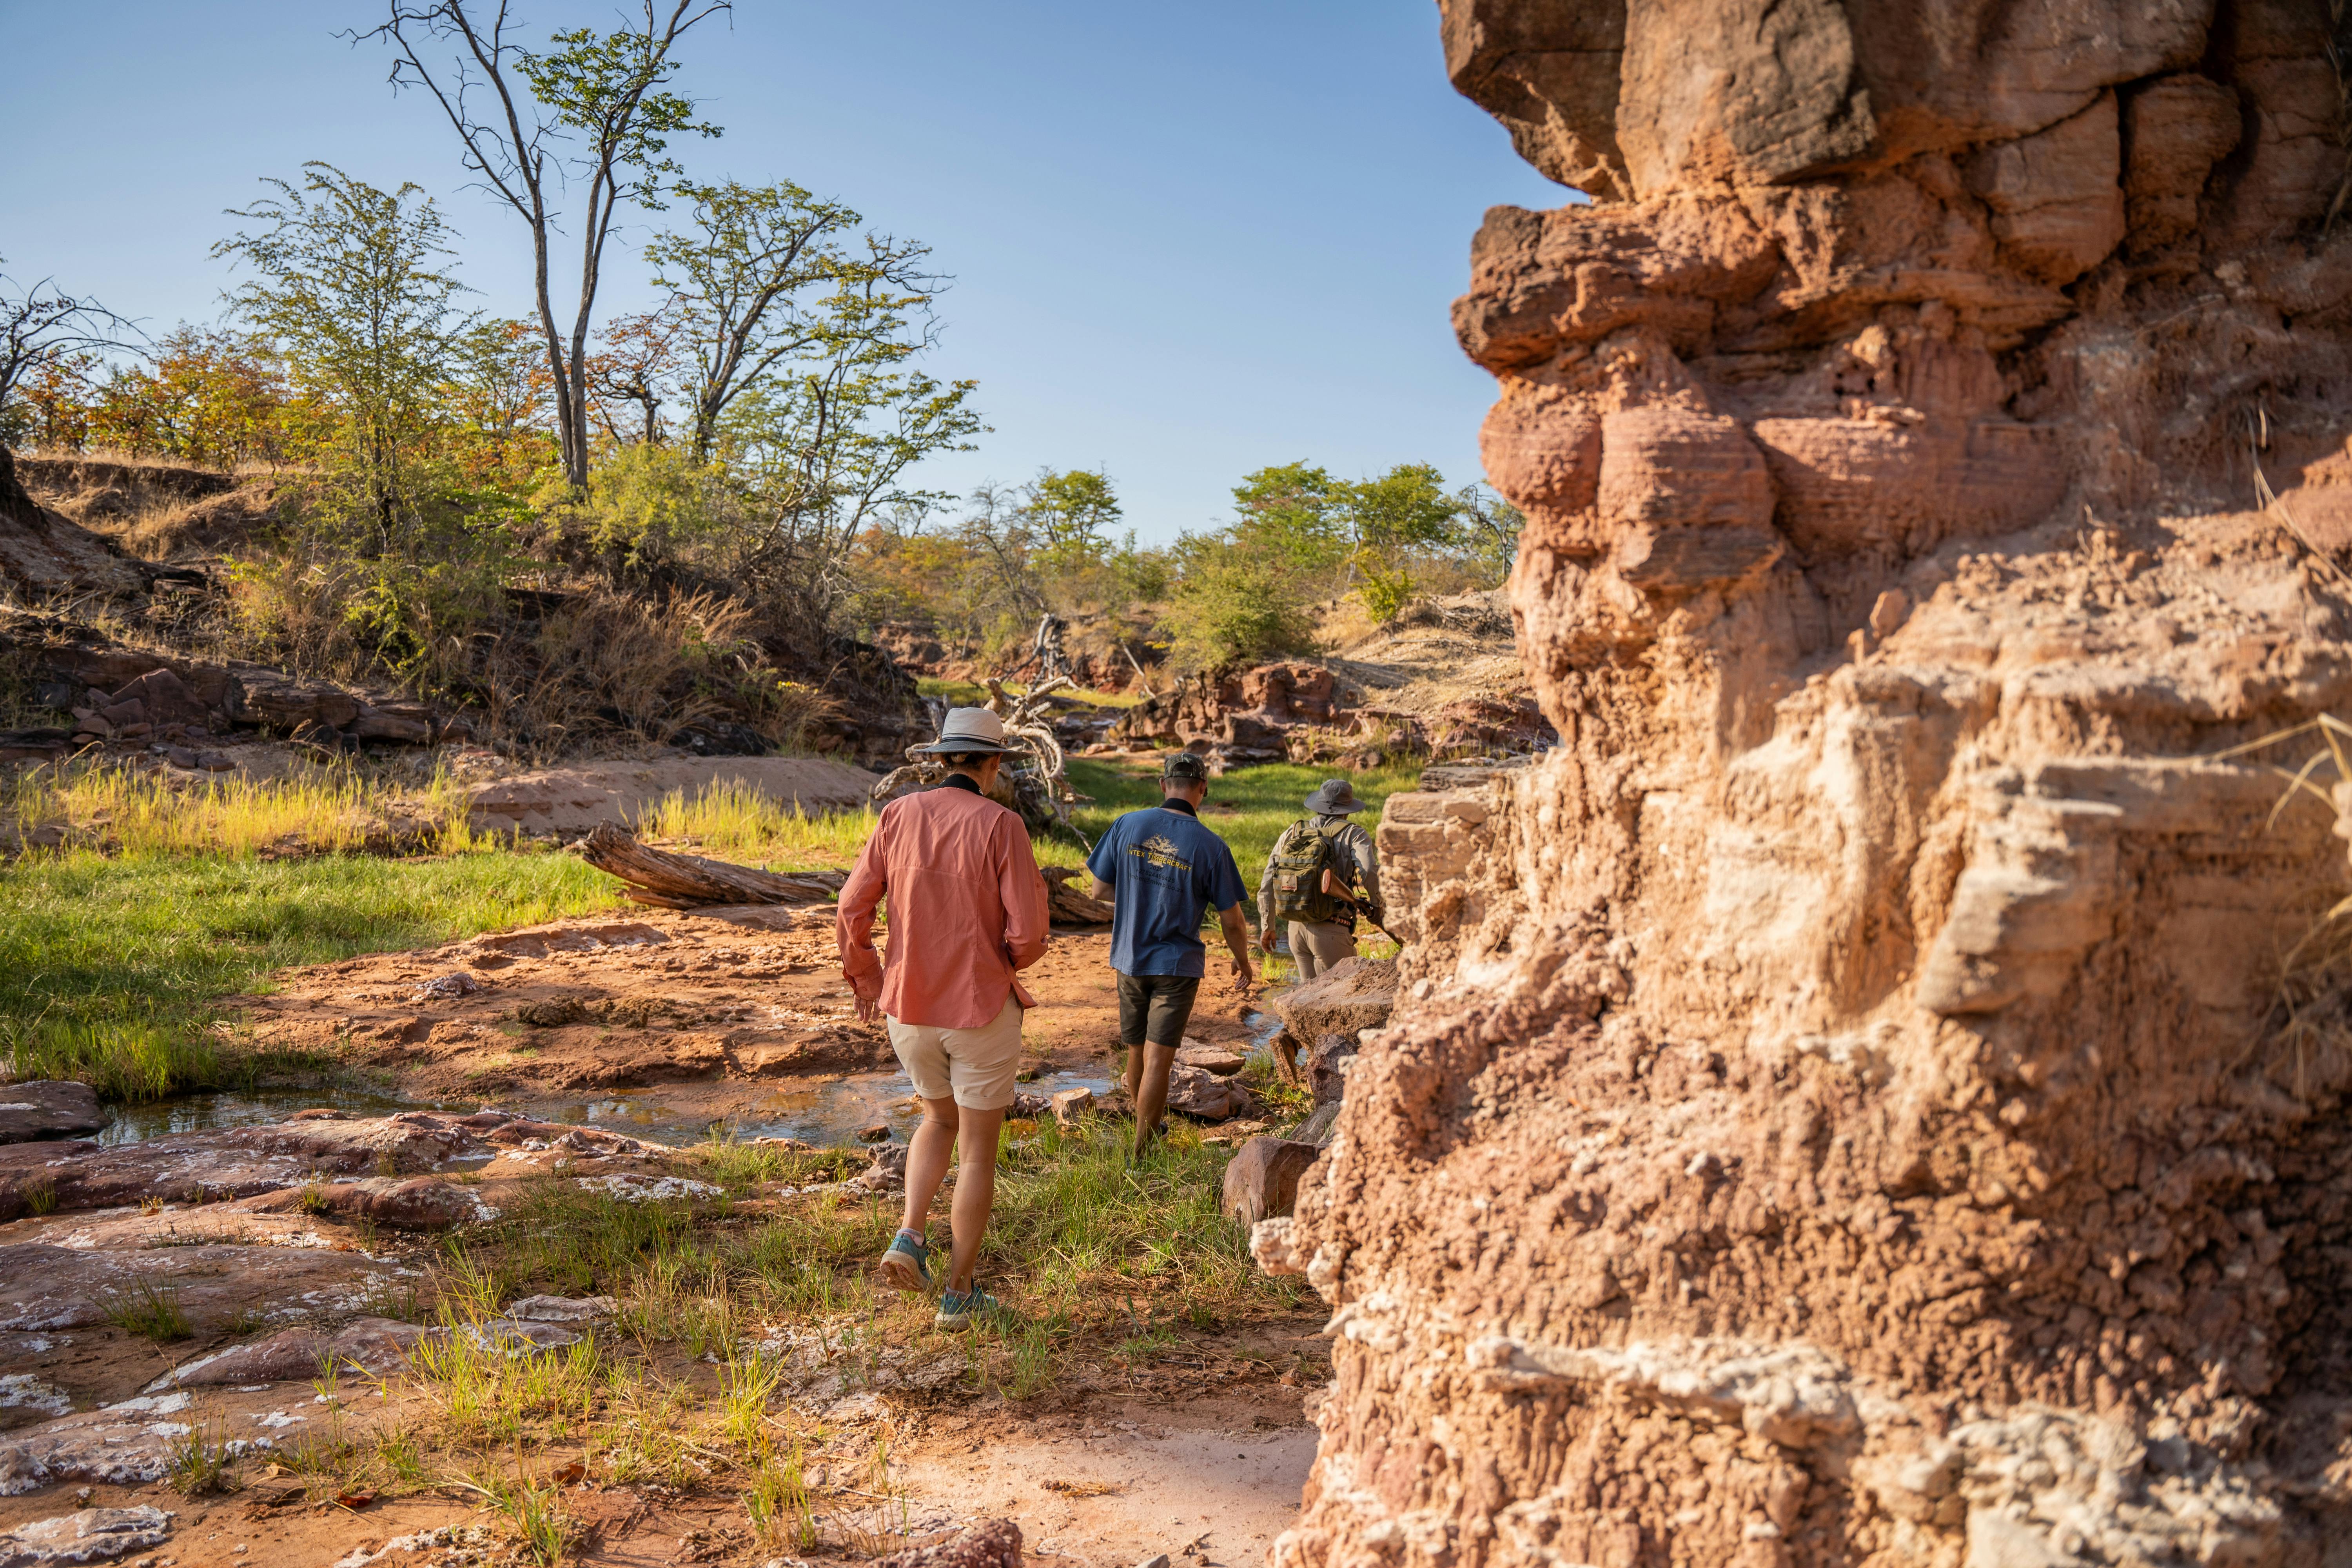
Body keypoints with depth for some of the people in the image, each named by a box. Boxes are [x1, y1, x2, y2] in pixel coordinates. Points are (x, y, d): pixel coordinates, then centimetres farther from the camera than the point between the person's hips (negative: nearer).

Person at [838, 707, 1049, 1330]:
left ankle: (910, 1237, 8)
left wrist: (864, 978, 14)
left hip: (910, 1006, 4)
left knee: (940, 1120, 28)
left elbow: (852, 910, -3)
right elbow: (1027, 934, -16)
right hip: (983, 1010, -4)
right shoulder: (1002, 825, -13)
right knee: (979, 1149, 11)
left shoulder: (899, 816, -2)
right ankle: (960, 1295, 16)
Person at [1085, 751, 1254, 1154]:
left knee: (1137, 1052, 19)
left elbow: (1100, 890, 1)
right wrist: (1243, 962, 12)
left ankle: (1145, 1129, 37)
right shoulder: (1210, 846, -12)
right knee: (1158, 1059, -2)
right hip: (1177, 964, -3)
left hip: (1130, 959, 3)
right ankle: (1142, 1153, -1)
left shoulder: (1127, 826, -7)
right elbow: (1232, 921, -5)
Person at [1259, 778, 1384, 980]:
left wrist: (1267, 926, 20)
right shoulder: (1353, 834, -4)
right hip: (1331, 933, -6)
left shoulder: (1292, 833, 11)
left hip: (1296, 930, 6)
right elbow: (1370, 873, -22)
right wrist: (1377, 908, -4)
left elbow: (1267, 885, 11)